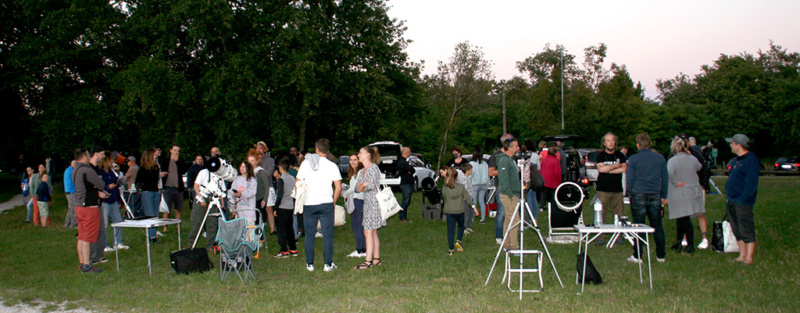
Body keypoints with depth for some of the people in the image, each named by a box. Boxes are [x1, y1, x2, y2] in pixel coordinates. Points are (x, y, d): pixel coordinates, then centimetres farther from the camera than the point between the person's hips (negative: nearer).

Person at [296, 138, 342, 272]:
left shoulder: (306, 163, 1)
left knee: (309, 235, 9)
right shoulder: (332, 166, 0)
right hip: (326, 203, -1)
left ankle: (310, 264, 13)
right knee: (327, 234, 5)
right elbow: (338, 187, -3)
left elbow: (297, 184, 2)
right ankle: (328, 264, 5)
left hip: (309, 205, 1)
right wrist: (333, 201, 10)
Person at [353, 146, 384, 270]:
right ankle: (376, 259, 17)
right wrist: (365, 186, -11)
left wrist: (362, 186, -2)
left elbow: (371, 185, -20)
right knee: (373, 232, 11)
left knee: (368, 232, -10)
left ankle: (368, 261, -9)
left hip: (374, 202, -9)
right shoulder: (362, 171, 16)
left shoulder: (374, 168, -10)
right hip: (367, 202, 9)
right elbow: (358, 187, 7)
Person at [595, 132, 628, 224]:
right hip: (603, 190, -2)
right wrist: (616, 166, -3)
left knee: (618, 214, -1)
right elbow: (600, 168, -11)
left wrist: (607, 170, -7)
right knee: (601, 213, -7)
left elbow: (624, 168, -3)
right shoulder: (601, 156, 7)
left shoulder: (620, 155, 13)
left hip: (617, 190, 2)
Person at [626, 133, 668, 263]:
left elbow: (629, 179, -3)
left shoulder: (633, 159, -3)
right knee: (657, 226, 10)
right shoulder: (660, 158, 6)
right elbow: (665, 178, 10)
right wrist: (664, 196, 17)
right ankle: (660, 255, 16)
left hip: (638, 195, -3)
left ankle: (637, 256, 4)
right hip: (655, 196, 3)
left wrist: (630, 194, 9)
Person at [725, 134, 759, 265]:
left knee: (747, 231, -5)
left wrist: (742, 199, -21)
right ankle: (742, 255, 20)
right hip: (732, 201, 10)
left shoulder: (751, 160, -12)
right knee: (737, 231, 13)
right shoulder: (736, 160, 16)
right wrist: (728, 196, 15)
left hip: (742, 202, -9)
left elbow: (751, 183, -17)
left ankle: (749, 258, -1)